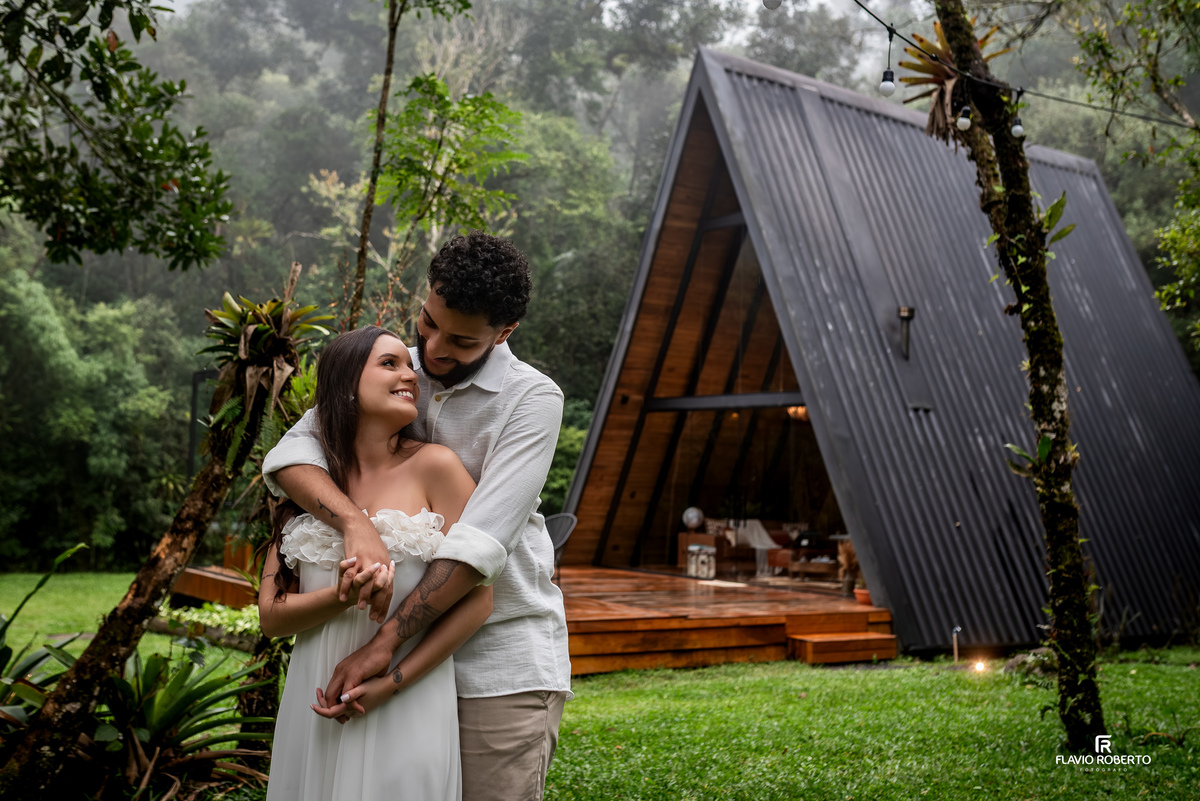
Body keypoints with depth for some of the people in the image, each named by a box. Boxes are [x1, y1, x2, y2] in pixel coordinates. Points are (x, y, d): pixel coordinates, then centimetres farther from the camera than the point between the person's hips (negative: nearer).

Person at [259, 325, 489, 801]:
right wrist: (343, 597, -18)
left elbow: (477, 601, -8)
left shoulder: (433, 466, -6)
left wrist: (391, 683, -13)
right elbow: (271, 615, 2)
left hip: (406, 713, -3)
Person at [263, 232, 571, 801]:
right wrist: (356, 525, -27)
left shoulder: (532, 399, -11)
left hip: (503, 664, -4)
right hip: (413, 656, 5)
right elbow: (290, 453, -7)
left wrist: (383, 643, -24)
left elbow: (480, 541, -20)